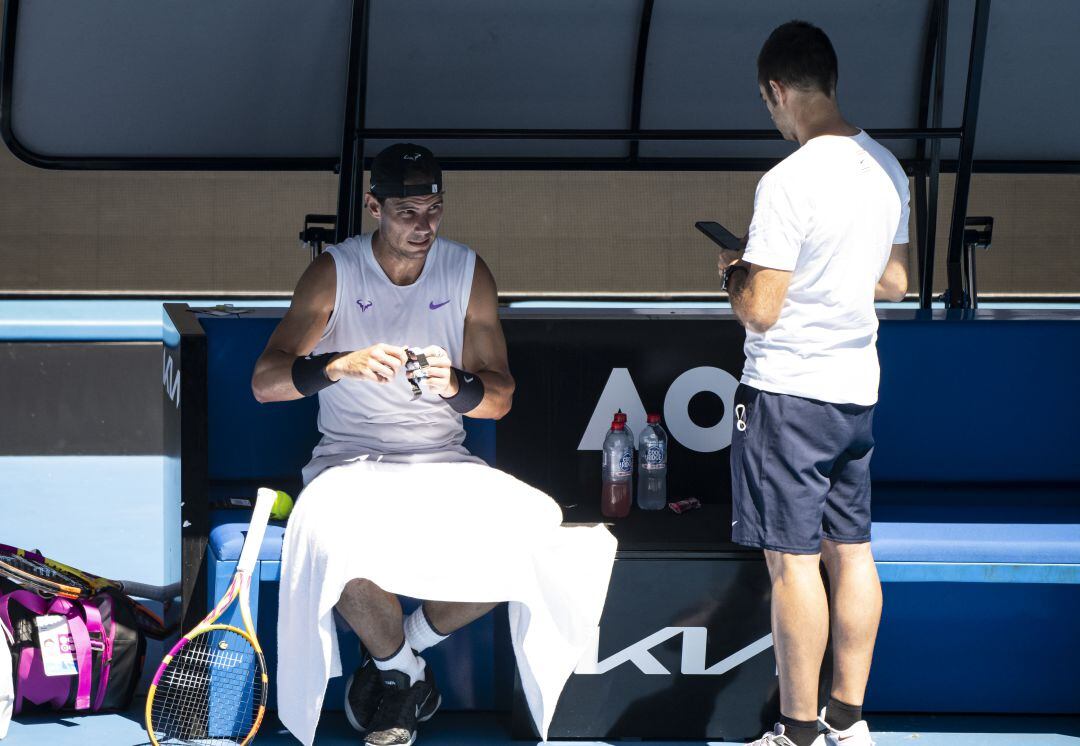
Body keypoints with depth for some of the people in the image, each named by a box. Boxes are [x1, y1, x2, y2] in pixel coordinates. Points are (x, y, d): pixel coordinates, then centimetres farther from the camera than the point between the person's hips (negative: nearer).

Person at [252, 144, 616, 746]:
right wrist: (343, 364, -29)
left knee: (535, 531, -27)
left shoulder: (469, 273, 6)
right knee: (330, 537, -38)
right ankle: (401, 668, -7)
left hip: (444, 465, 2)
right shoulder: (335, 272, -1)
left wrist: (455, 385, -21)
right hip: (351, 463, -2)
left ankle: (404, 646, -3)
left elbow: (500, 398, 3)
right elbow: (265, 382, -10)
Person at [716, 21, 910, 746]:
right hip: (858, 388, 8)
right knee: (850, 550, 12)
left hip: (789, 392, -8)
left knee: (793, 559, -2)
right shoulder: (886, 168, 4)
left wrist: (733, 268, 1)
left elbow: (760, 309, -18)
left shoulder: (789, 183, -20)